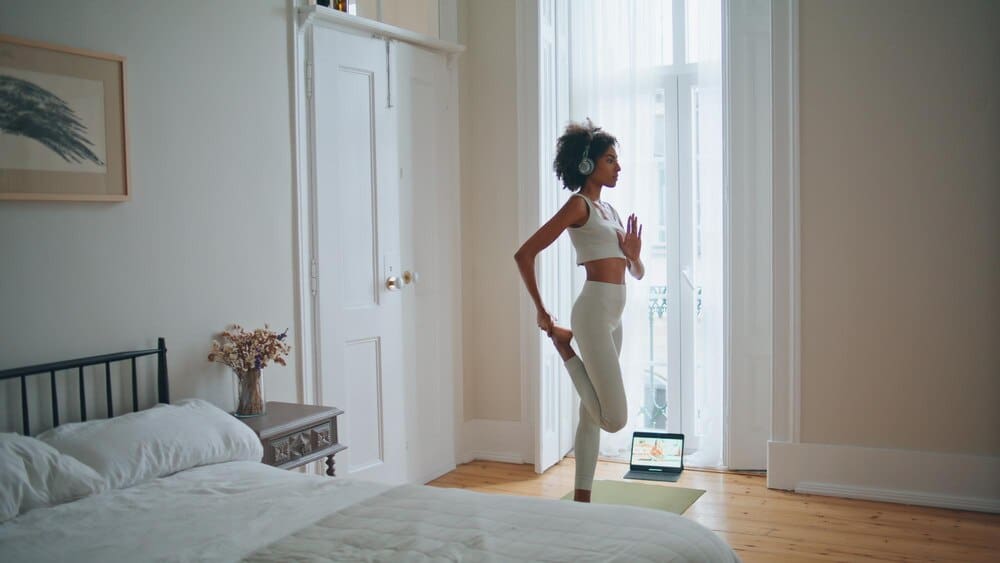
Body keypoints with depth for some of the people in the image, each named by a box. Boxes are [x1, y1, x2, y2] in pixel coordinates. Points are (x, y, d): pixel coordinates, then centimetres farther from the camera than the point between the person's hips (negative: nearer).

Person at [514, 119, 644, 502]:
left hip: (613, 316, 9)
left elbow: (637, 273, 20)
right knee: (614, 419, -11)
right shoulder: (578, 204, -6)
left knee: (592, 417, 11)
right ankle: (564, 345, 6)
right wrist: (541, 312, -9)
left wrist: (634, 255, -3)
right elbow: (524, 254, -14)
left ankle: (582, 499, 17)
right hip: (593, 311, -9)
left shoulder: (608, 209, 18)